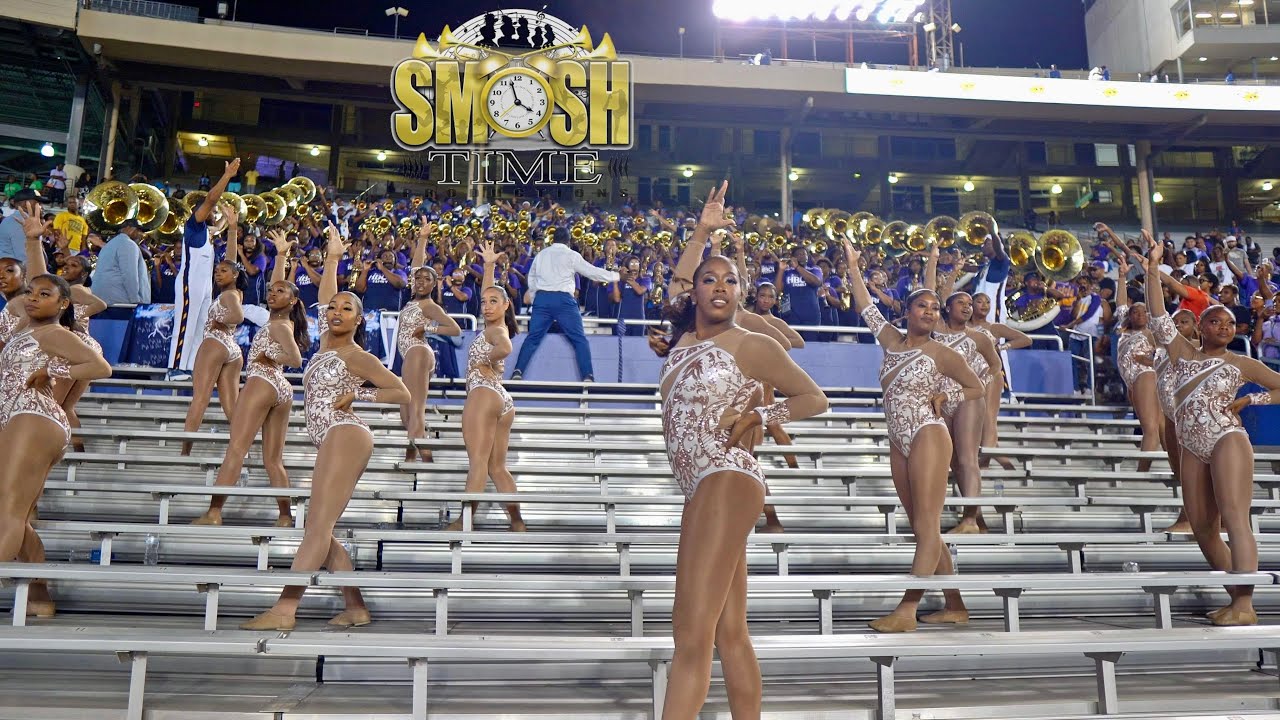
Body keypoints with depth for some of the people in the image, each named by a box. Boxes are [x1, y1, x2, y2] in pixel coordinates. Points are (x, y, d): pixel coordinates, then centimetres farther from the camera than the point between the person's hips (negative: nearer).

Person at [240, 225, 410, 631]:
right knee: (320, 531, 3)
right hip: (332, 441, 9)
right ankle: (356, 608, 5)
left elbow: (401, 393, -3)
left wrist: (356, 394, -6)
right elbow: (325, 301, 31)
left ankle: (284, 610, -21)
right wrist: (332, 260, 32)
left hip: (345, 435, -9)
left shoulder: (355, 356, -1)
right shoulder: (326, 345, 18)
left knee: (319, 525, -15)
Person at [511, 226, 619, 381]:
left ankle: (517, 372, -1)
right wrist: (613, 276, 16)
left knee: (532, 338, 9)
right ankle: (588, 376, -8)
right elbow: (592, 271, 5)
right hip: (563, 299, -4)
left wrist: (532, 296, 40)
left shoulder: (540, 254, 17)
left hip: (541, 297, 4)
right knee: (579, 339, 0)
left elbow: (532, 279, 26)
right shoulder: (571, 255, 3)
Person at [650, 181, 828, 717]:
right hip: (702, 486, 8)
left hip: (727, 480, -8)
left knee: (692, 635, -16)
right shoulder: (685, 338, 15)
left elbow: (814, 399, 4)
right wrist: (702, 232, 28)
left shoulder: (753, 345, -2)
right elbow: (676, 285, 32)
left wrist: (753, 417, -5)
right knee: (729, 633, 9)